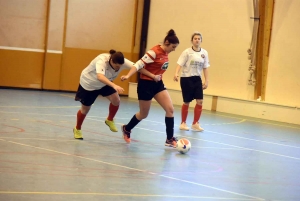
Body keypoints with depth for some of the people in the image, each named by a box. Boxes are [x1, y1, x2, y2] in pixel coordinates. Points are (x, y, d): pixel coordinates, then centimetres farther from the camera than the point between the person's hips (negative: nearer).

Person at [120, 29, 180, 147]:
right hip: (146, 84, -7)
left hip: (158, 84, 7)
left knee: (170, 109, -7)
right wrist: (128, 76, -34)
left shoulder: (165, 53, 3)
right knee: (144, 114, 8)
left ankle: (170, 139, 1)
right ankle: (126, 129, 36)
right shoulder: (154, 52, -21)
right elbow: (139, 64, -24)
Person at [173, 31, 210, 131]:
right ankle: (183, 123, 19)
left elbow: (205, 68, 9)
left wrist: (206, 81, 5)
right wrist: (176, 74, -33)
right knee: (187, 102, 3)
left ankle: (195, 124, 7)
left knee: (200, 101, -5)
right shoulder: (187, 52, -10)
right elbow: (180, 64, -16)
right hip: (186, 78, -4)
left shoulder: (204, 53, 3)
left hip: (197, 79, 4)